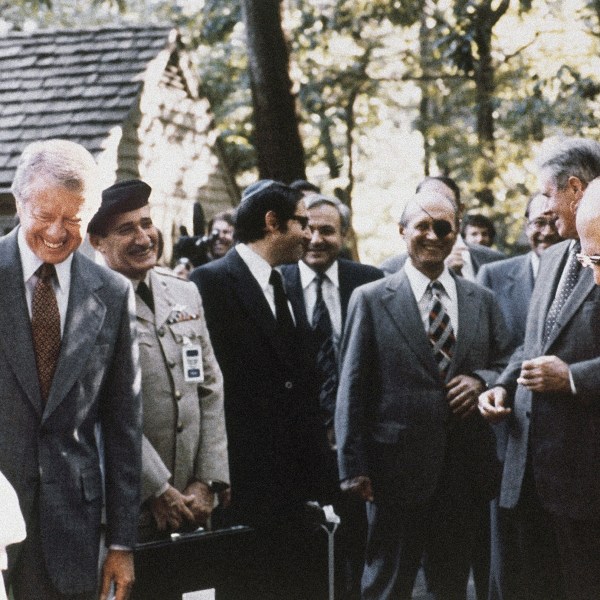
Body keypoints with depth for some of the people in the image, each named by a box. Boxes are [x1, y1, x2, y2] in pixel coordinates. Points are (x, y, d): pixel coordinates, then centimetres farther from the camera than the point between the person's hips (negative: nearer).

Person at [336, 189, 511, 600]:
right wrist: (353, 467, -7)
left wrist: (481, 380, -8)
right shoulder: (371, 300, -1)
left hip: (465, 470, 3)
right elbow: (352, 389, -2)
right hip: (398, 469, -3)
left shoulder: (482, 300, 9)